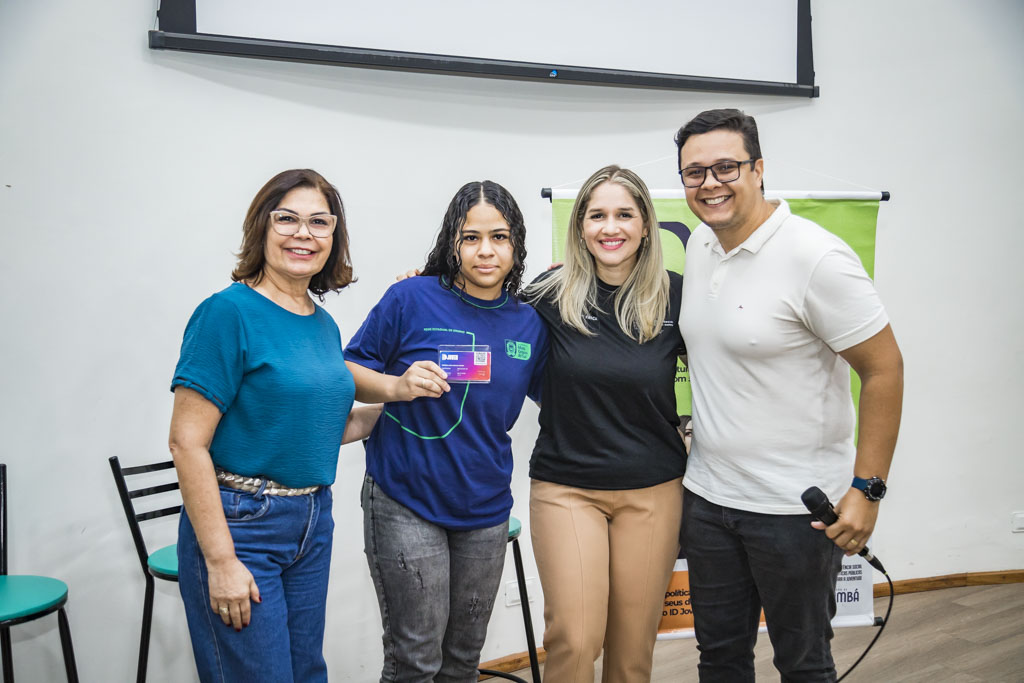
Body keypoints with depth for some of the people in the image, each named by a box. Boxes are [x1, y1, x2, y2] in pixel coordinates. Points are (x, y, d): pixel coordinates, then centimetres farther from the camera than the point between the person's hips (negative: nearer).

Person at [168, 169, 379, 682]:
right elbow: (187, 442, -17)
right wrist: (220, 560, -18)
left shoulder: (324, 324, 7)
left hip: (311, 523, 7)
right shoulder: (229, 312, -15)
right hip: (239, 523, -7)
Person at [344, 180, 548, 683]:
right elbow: (349, 370, -4)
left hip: (485, 509, 4)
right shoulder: (412, 298, -10)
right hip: (407, 504, -4)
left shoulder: (529, 323, 2)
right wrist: (396, 386, -21)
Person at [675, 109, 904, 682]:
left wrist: (867, 489, -18)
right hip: (708, 494, 6)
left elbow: (885, 368, -16)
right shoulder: (700, 244, 4)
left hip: (796, 507, -6)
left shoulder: (815, 257, -18)